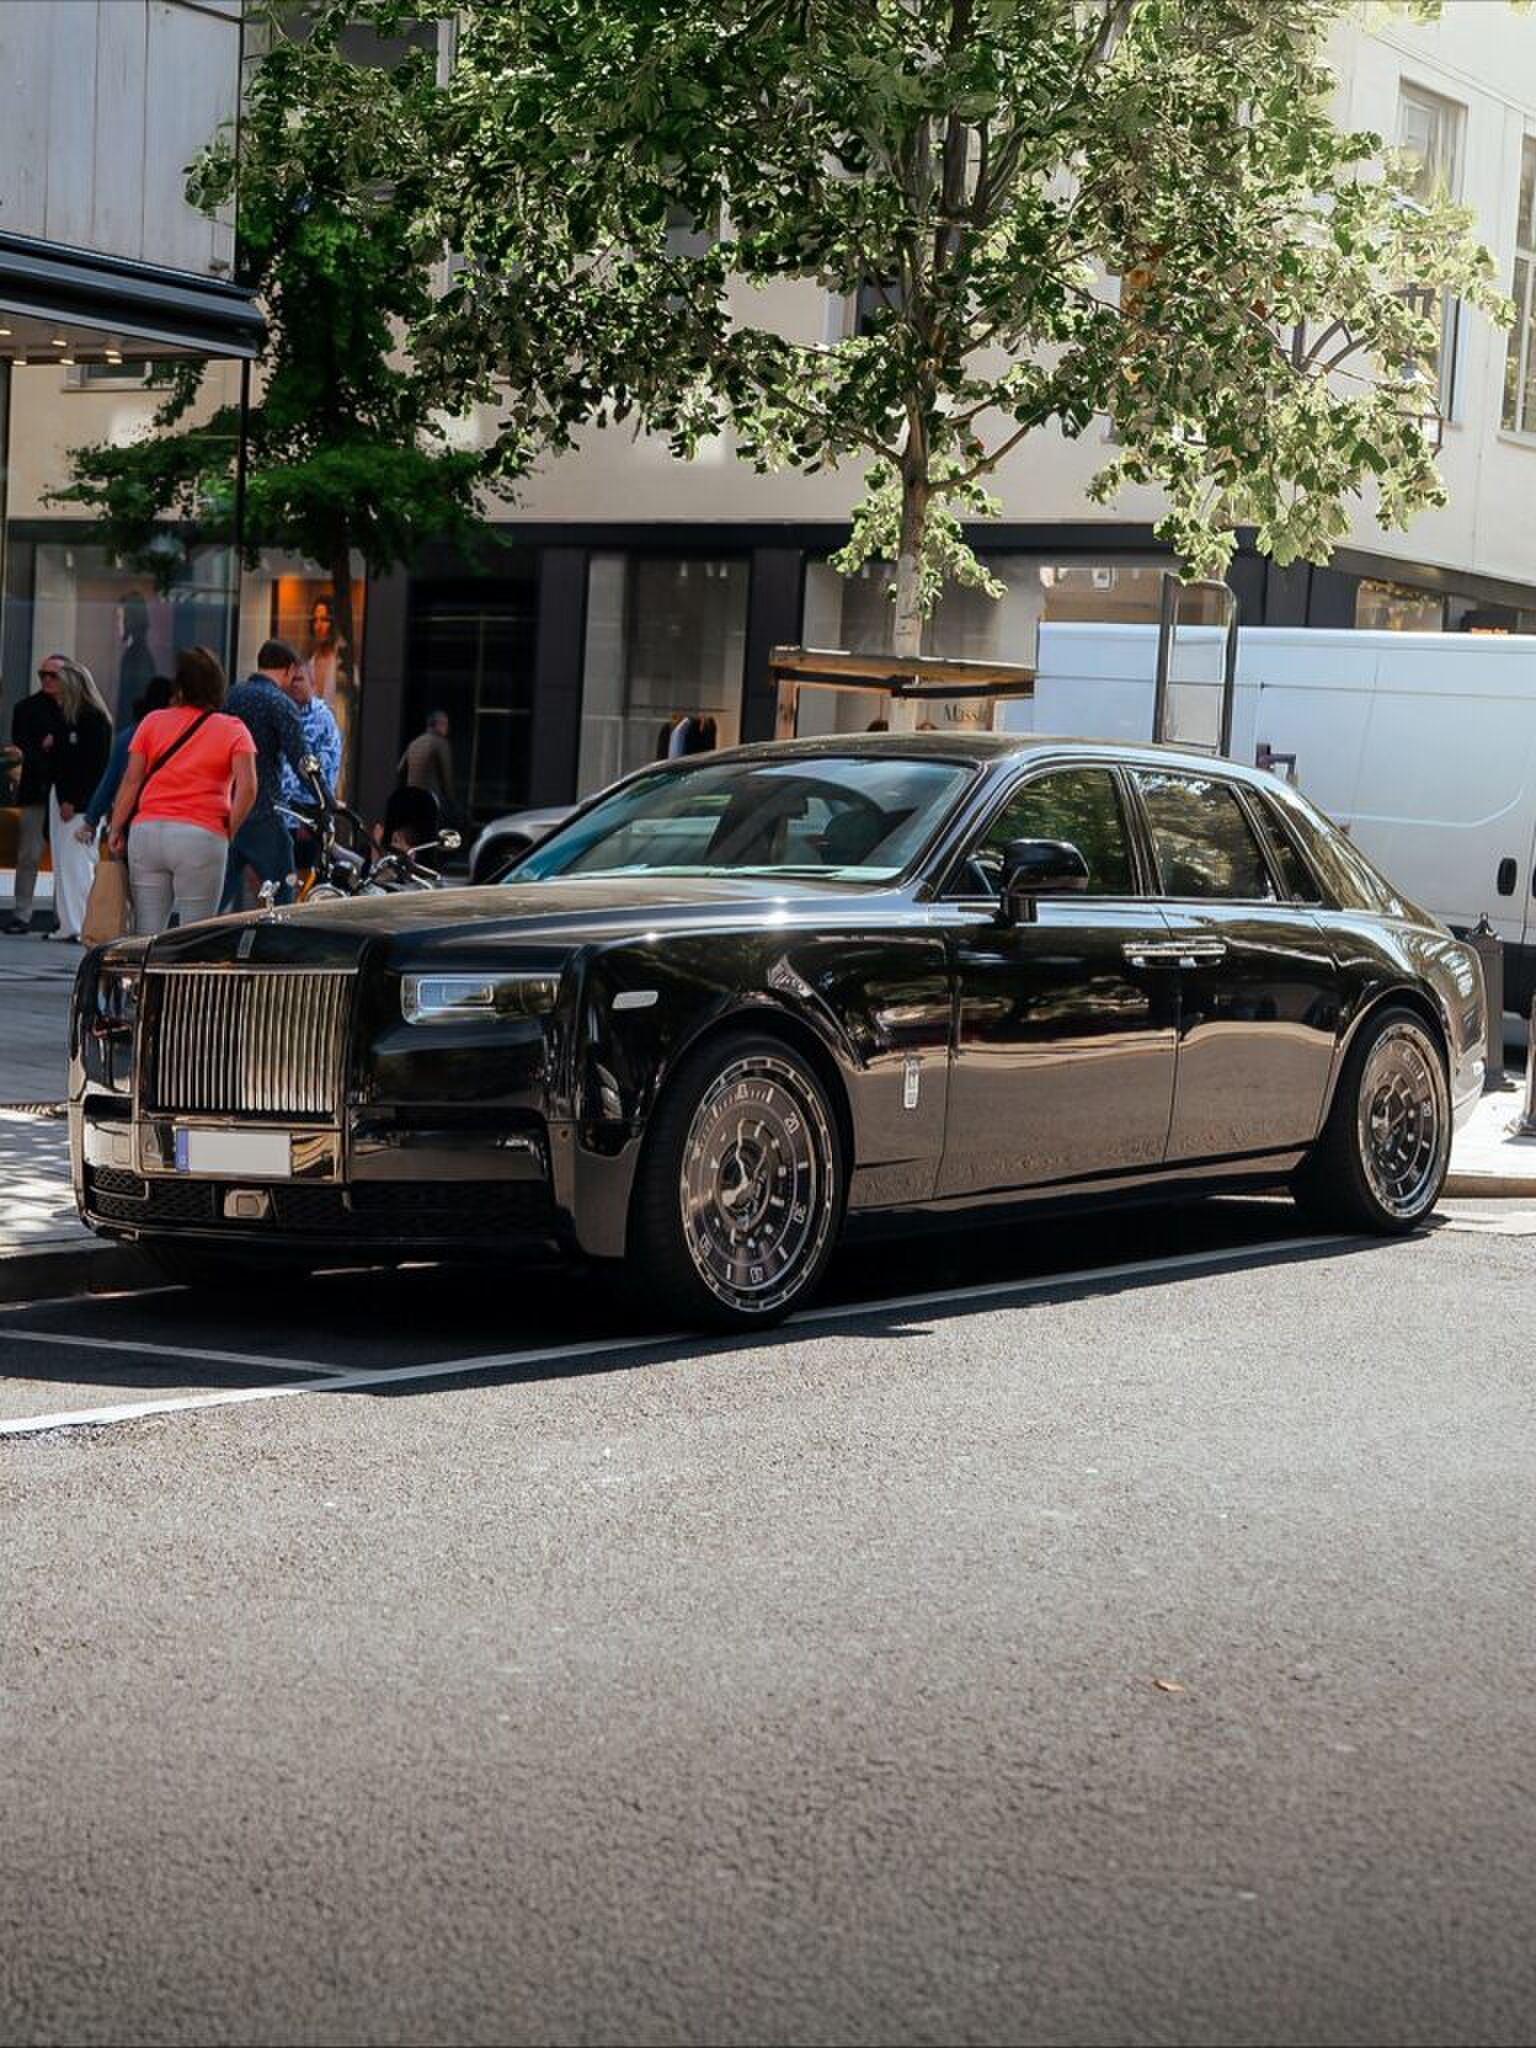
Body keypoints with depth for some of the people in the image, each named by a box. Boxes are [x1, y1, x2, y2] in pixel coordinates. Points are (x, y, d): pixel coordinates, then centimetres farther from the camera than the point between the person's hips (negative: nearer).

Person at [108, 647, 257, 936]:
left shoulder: (152, 722, 10)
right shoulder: (233, 729, 4)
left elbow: (131, 782, 6)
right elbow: (247, 788, -8)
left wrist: (116, 831, 11)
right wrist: (228, 833, 2)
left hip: (147, 830, 2)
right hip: (201, 836, -2)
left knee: (146, 936, 3)